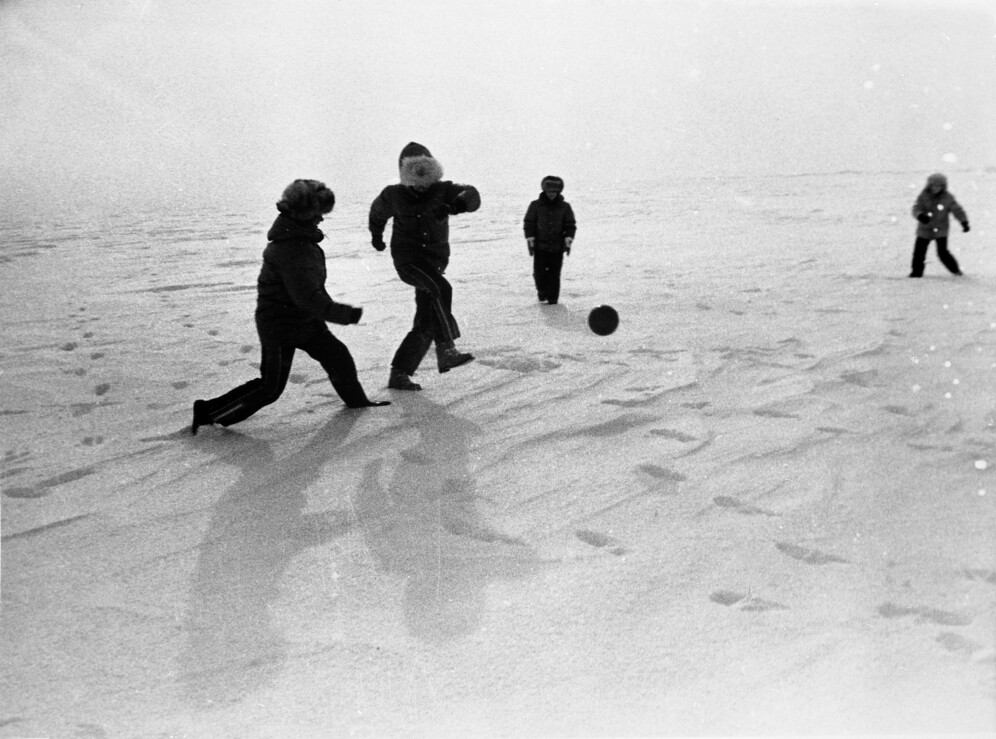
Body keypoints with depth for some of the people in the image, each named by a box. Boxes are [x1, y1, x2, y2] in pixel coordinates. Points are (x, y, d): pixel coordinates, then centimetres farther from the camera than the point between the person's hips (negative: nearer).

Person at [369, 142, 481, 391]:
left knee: (426, 324, 4)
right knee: (441, 289, -33)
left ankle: (399, 374, 16)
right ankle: (446, 351, -41)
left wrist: (457, 204, -42)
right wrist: (376, 236, 39)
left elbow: (472, 195, -20)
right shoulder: (393, 195, 1)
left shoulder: (443, 190, -1)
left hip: (435, 260, 4)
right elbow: (377, 212, 24)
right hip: (408, 258, -4)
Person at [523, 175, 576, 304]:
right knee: (539, 272, 1)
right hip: (540, 246, 0)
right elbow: (528, 224, 2)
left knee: (554, 274, 1)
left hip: (557, 247, 0)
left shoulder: (565, 207, 3)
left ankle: (553, 298, 12)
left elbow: (571, 225, 5)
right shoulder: (536, 205, 0)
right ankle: (542, 291, 28)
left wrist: (568, 241, -7)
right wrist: (530, 241, -4)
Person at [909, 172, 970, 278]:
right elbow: (916, 208, -13)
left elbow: (957, 210, -10)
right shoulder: (923, 196, -6)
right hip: (925, 229, 2)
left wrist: (964, 222, -24)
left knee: (942, 252, -10)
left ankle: (955, 269, 10)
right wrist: (920, 215, -37)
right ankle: (917, 271, 15)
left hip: (941, 230, -2)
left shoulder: (947, 198, -8)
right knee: (919, 250, -1)